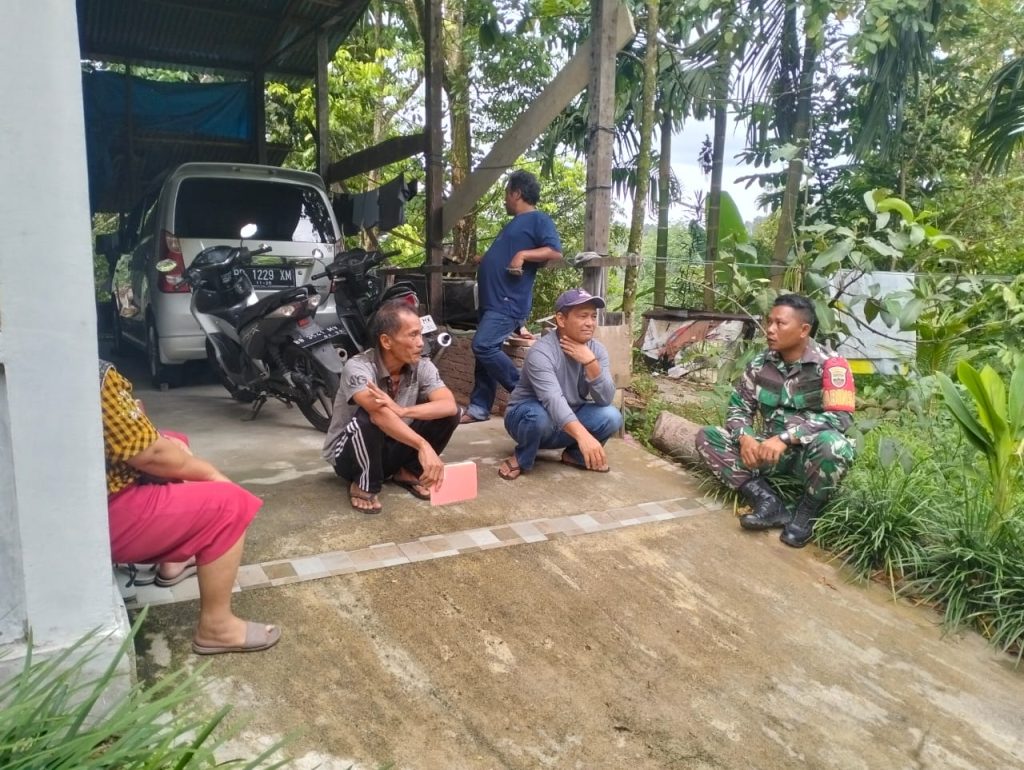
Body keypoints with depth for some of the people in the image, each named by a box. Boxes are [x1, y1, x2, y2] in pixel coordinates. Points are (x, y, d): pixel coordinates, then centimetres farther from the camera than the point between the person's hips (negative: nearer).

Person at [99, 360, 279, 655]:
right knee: (229, 503, -10)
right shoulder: (98, 377, -26)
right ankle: (216, 627, -1)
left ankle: (173, 560, 31)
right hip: (104, 517, -10)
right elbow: (152, 455, -21)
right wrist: (209, 473, -6)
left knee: (176, 446, 22)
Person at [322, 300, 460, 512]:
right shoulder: (358, 367, -28)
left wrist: (403, 411, -43)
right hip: (347, 453, -4)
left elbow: (450, 405, -28)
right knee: (369, 418, -37)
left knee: (447, 414, -16)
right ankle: (364, 485, -13)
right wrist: (424, 446, -56)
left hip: (391, 448, 4)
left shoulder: (422, 366, -13)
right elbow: (381, 414, -45)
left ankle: (408, 472, 3)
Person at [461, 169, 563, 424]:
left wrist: (523, 255, -24)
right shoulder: (514, 223, 23)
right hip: (492, 300, 10)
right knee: (485, 351, 9)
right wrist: (484, 260, 36)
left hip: (509, 301, -10)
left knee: (484, 347, -19)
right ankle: (478, 409, 14)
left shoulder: (538, 219, -7)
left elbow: (555, 252, -19)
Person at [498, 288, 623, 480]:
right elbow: (553, 400, -42)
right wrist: (583, 436, -56)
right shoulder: (541, 352, -28)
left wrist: (590, 362, -31)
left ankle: (574, 454, 8)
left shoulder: (597, 350, -9)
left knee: (612, 417, -19)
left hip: (569, 420, 5)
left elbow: (605, 399, -17)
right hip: (528, 416, -5)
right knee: (541, 416, -38)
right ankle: (521, 459, -8)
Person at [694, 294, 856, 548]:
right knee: (707, 437, -10)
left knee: (832, 444, -40)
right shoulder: (760, 364, 1)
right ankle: (768, 502, -19)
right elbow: (738, 407, 5)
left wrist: (785, 438, -31)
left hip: (812, 453, -5)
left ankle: (806, 512, -11)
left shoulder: (830, 365, -13)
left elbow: (841, 418, -22)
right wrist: (745, 438, -18)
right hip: (771, 450, 5)